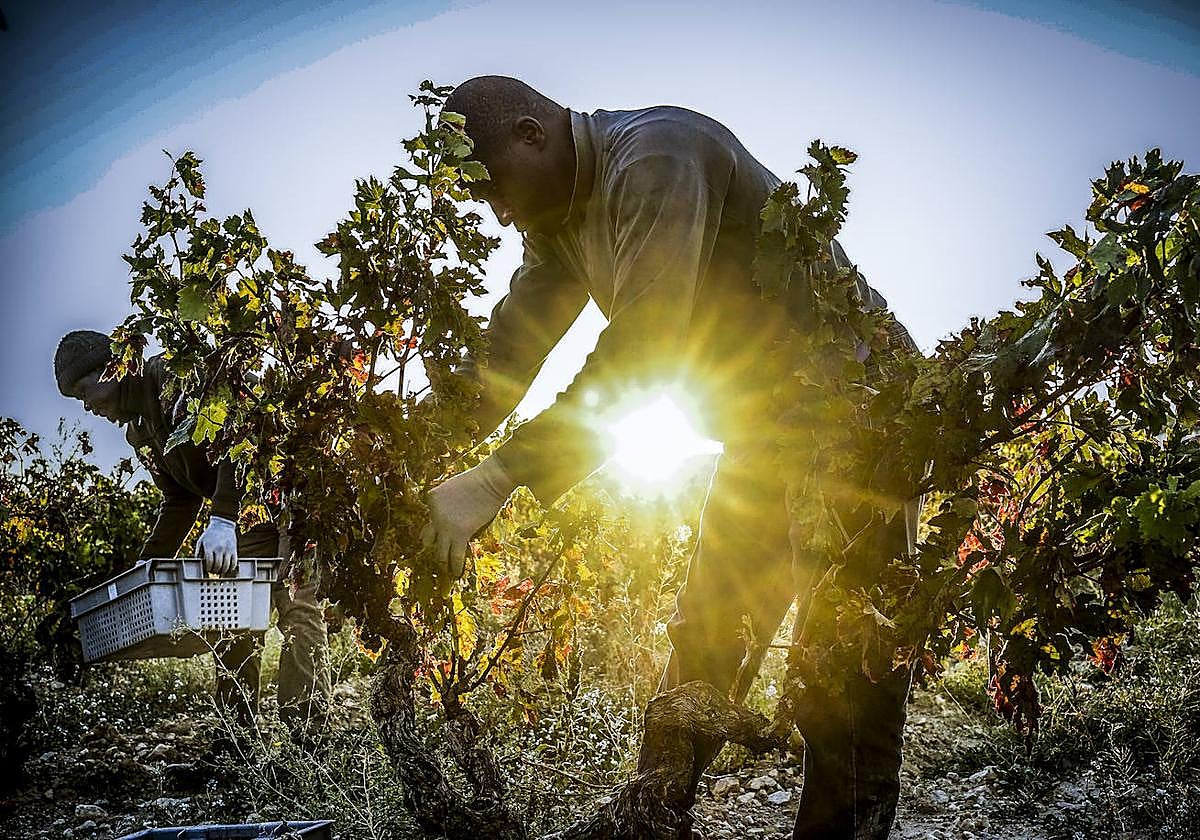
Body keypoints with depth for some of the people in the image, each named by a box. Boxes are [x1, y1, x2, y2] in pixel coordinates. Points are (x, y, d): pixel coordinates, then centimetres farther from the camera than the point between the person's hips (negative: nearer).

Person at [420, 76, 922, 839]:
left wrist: (499, 477, -37)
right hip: (762, 424, 9)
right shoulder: (559, 215, 5)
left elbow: (642, 347, -35)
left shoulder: (656, 155, -25)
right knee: (704, 632, 10)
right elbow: (509, 352, 1)